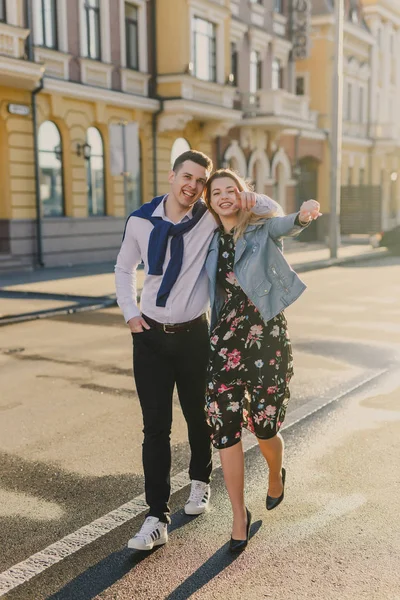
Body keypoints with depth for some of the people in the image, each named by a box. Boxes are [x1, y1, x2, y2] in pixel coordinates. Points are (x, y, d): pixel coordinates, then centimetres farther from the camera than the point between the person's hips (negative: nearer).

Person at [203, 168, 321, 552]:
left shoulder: (262, 228, -2)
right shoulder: (212, 242, 11)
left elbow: (286, 225, -26)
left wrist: (303, 216, -48)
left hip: (267, 336, -3)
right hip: (227, 337, 3)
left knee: (264, 427, 3)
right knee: (223, 422, -6)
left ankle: (276, 474, 40)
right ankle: (239, 515, 10)